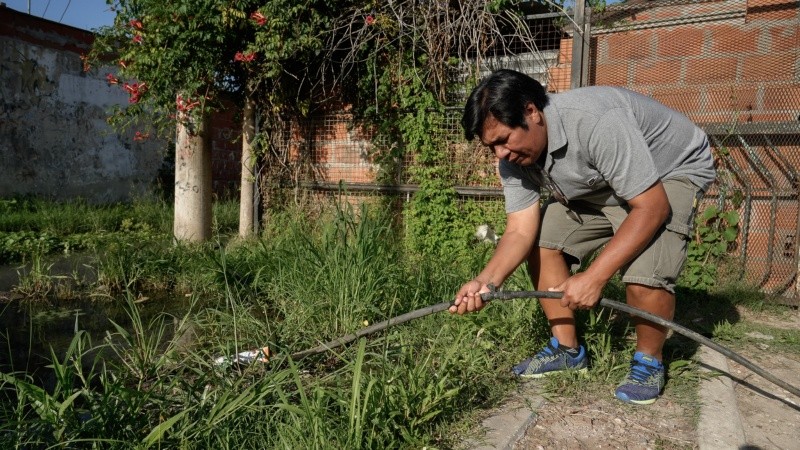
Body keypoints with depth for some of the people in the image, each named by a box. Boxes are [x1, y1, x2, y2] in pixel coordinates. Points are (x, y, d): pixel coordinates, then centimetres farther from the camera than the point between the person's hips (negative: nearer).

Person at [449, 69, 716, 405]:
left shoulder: (597, 122, -38)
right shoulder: (513, 156, -15)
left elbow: (651, 206, -35)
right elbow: (520, 231, -17)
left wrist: (593, 278, -38)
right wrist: (486, 282, -35)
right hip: (598, 185, 7)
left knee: (644, 274, -28)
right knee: (542, 242, -7)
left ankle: (649, 362, 3)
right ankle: (567, 349, 9)